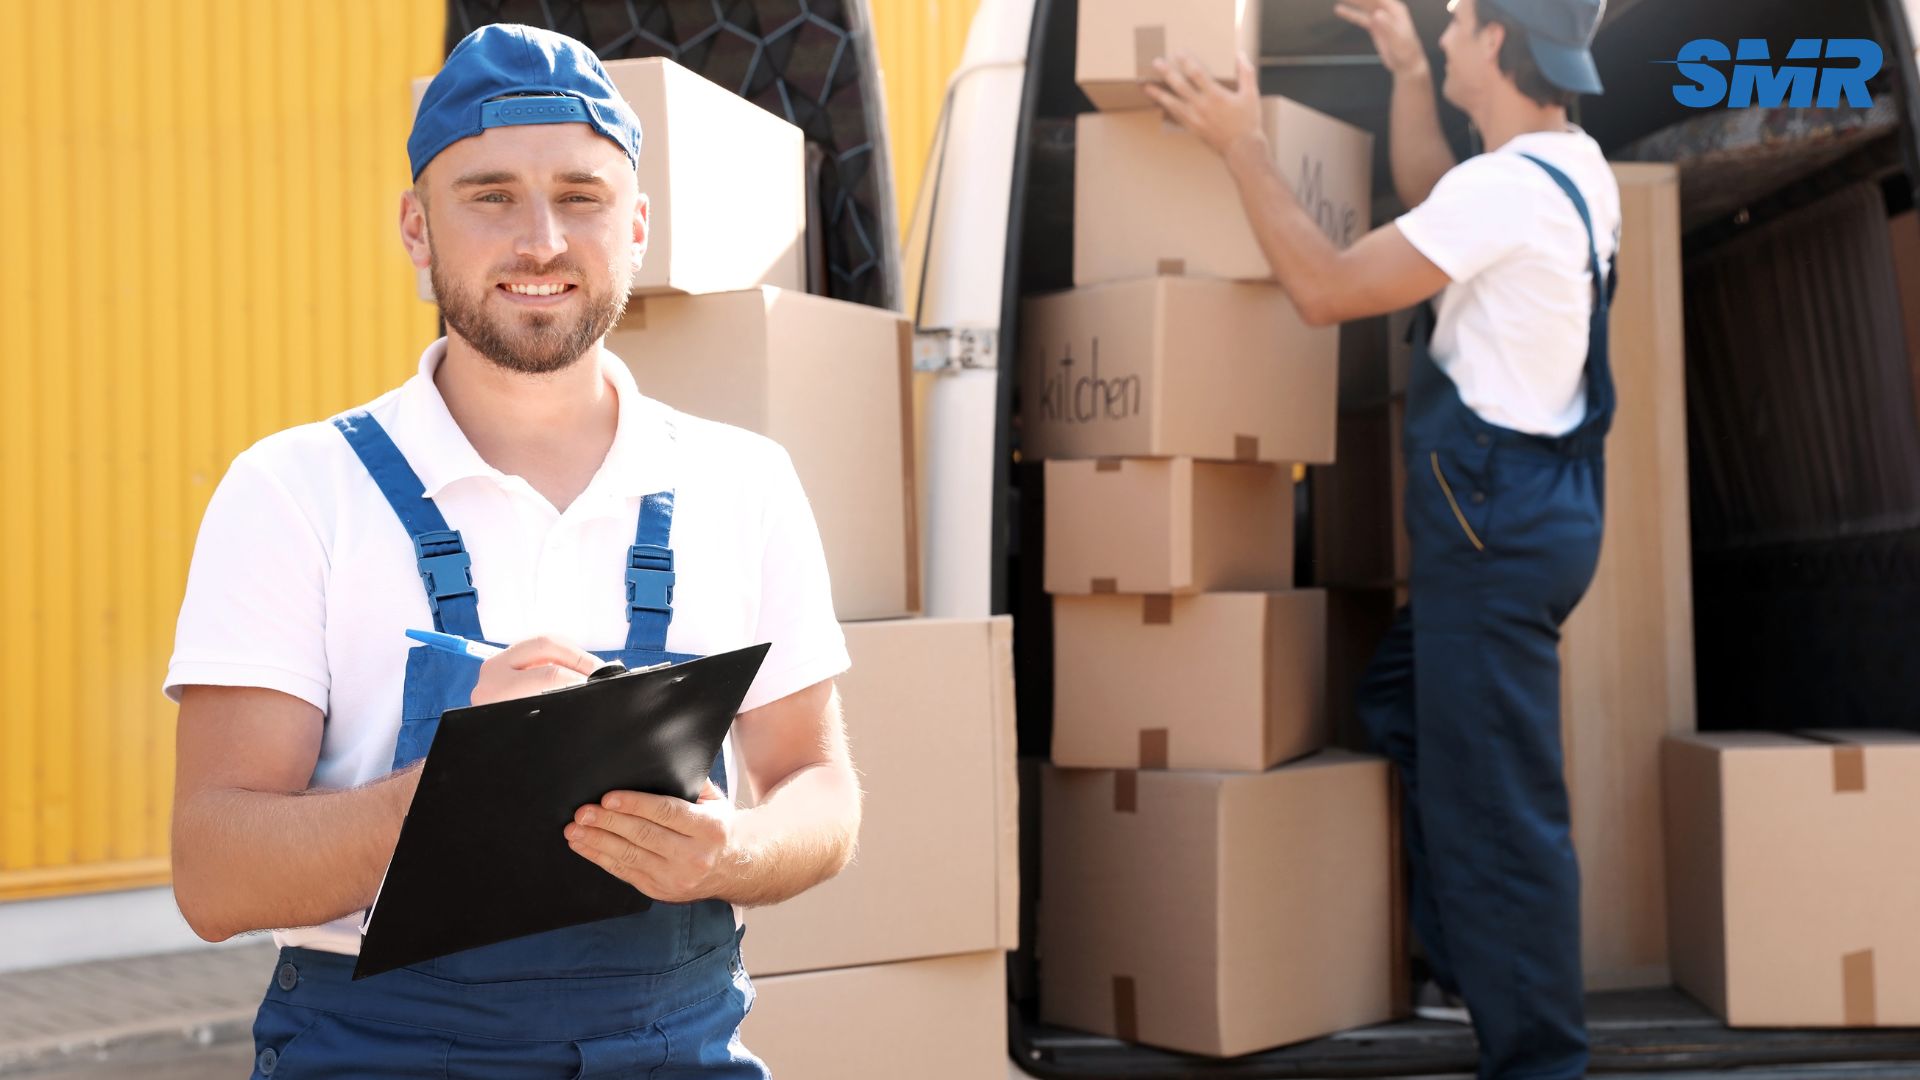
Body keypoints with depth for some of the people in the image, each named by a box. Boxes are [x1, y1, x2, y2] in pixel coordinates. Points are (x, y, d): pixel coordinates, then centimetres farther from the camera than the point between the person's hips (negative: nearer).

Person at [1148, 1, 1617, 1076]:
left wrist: (1244, 146, -9)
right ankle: (1467, 968, 32)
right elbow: (1433, 213, 27)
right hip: (1529, 508, 10)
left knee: (1500, 809, -4)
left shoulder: (1505, 189, -20)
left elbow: (1327, 288, -17)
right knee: (1403, 710, 24)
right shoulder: (1575, 165, 10)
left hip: (1496, 525, -10)